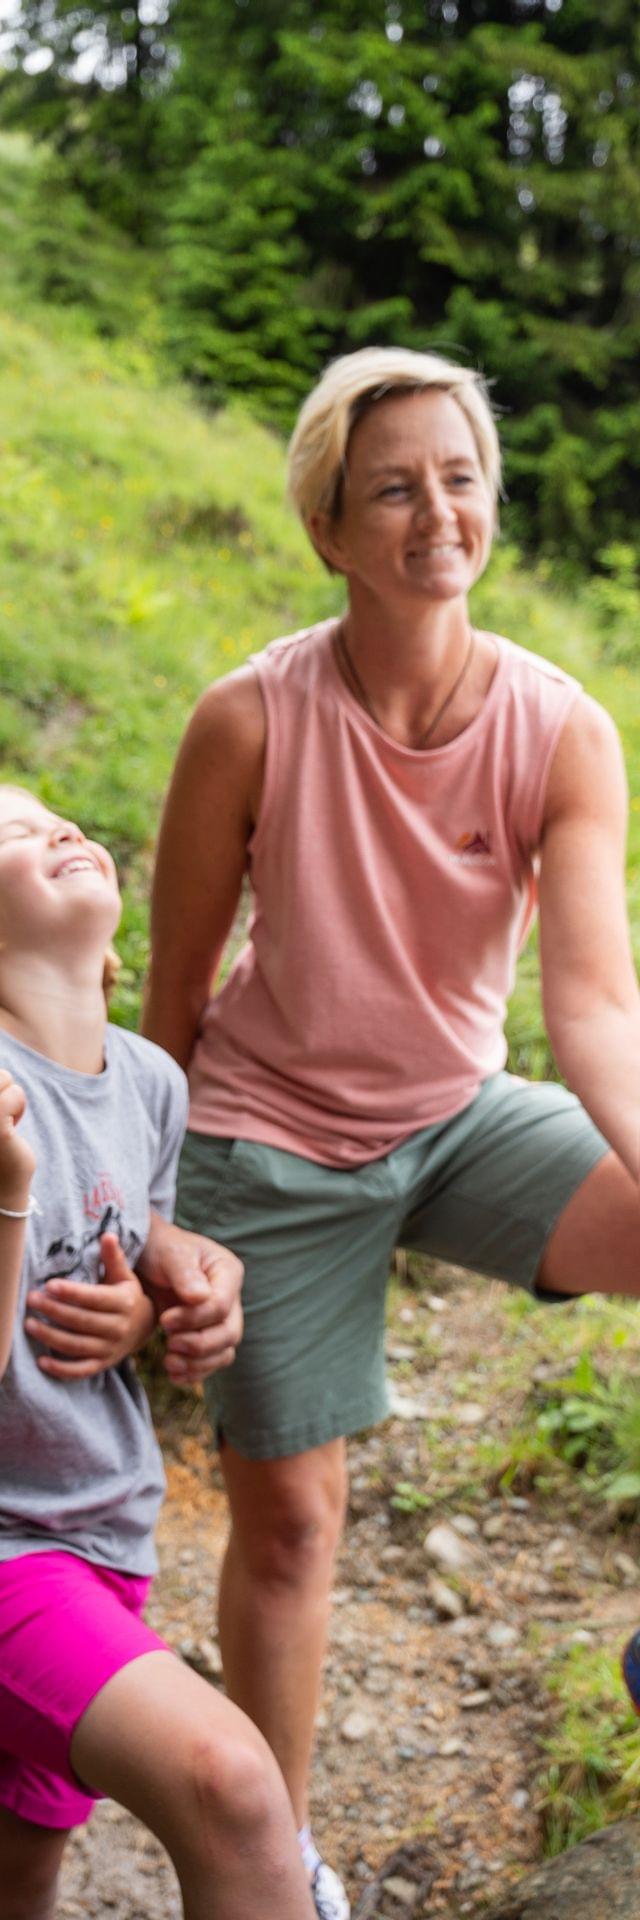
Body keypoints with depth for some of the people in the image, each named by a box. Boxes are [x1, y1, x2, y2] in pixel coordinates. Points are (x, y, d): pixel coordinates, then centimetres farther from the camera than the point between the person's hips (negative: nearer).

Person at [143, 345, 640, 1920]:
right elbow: (174, 988, -8)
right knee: (287, 1518, 6)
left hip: (460, 1119, 2)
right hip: (276, 1149, -2)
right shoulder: (251, 721, -19)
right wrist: (166, 1212, 0)